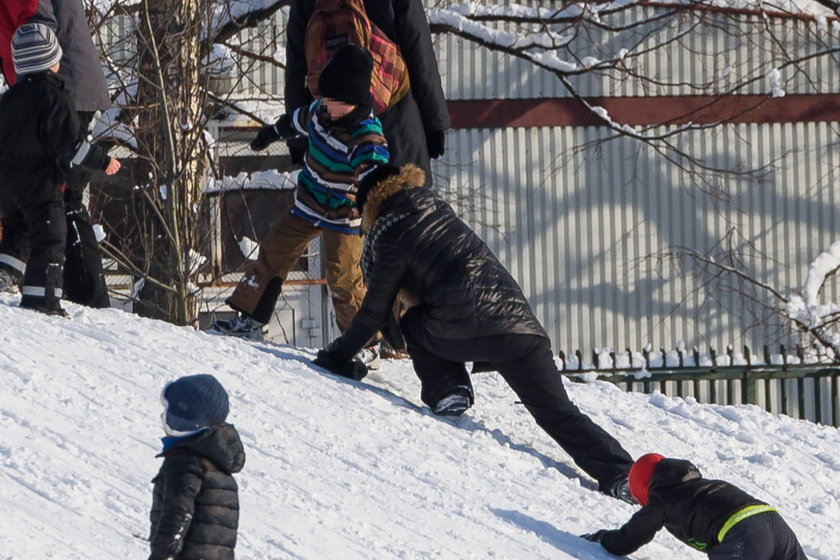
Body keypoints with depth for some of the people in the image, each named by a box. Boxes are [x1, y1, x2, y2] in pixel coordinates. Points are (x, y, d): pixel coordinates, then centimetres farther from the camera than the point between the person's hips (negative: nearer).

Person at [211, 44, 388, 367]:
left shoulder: (366, 137, -28)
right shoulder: (321, 113, -4)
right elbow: (298, 120, 19)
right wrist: (272, 133, 36)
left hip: (342, 218, -8)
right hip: (307, 207, 8)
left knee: (343, 277, -11)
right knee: (272, 254, 11)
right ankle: (249, 319, 23)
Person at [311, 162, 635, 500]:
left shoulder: (390, 239, 6)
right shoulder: (438, 209, 25)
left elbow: (374, 314, 12)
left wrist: (338, 355, 25)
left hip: (462, 333, -5)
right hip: (517, 319, 5)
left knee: (414, 323, 28)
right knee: (558, 414, 4)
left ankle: (445, 390, 10)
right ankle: (620, 475, -13)